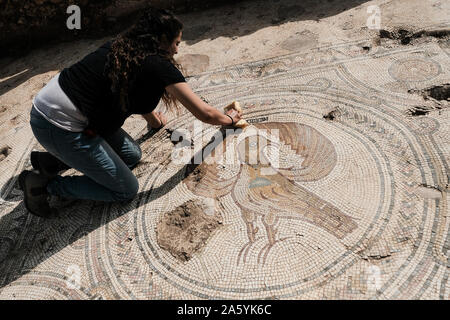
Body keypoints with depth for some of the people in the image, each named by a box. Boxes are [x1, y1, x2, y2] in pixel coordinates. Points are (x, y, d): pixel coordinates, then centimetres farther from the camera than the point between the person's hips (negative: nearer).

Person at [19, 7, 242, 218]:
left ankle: (52, 162, 17)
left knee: (132, 155, 16)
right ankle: (43, 184, 6)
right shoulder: (159, 65, -13)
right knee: (127, 190, 2)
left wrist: (153, 119, 37)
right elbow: (204, 113, -5)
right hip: (59, 127, -9)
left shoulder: (121, 45, 10)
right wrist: (230, 119, 14)